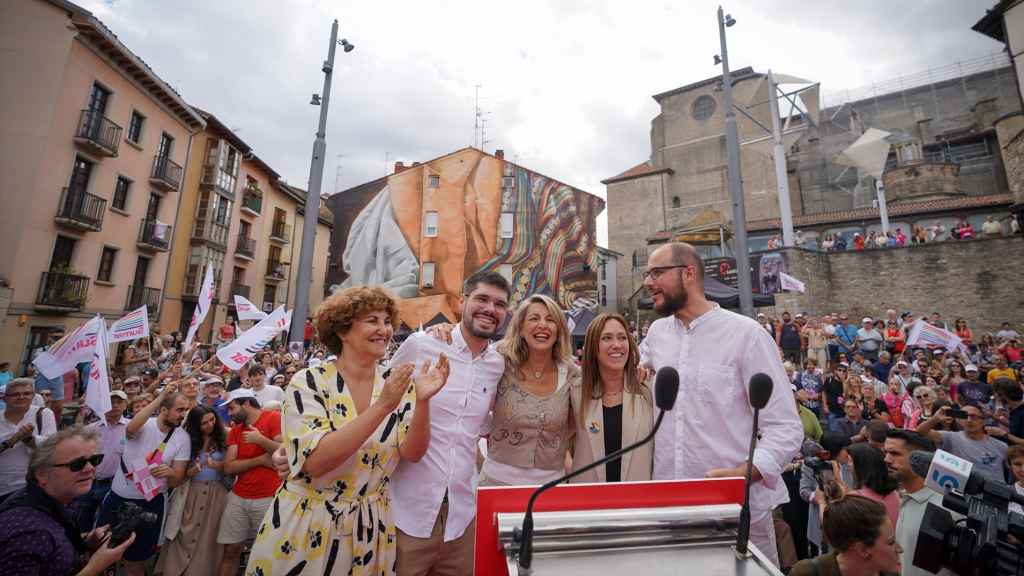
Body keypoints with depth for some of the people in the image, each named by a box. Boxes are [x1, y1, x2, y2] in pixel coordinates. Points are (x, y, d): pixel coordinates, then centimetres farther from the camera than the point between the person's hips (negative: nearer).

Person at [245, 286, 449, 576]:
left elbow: (412, 453, -12)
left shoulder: (397, 386, -5)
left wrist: (422, 401, -29)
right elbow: (314, 462, -24)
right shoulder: (308, 382, -14)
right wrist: (382, 407, -32)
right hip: (305, 526, -3)